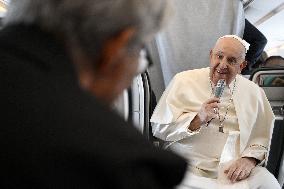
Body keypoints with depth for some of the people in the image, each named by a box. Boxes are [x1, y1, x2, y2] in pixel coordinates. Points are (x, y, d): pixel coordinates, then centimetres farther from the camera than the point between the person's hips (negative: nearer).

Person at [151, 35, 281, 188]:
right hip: (191, 172, -2)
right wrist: (197, 119, -15)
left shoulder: (254, 93, 12)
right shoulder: (184, 81, 2)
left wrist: (250, 159, -7)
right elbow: (158, 128, -3)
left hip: (235, 172, 3)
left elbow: (262, 137, 13)